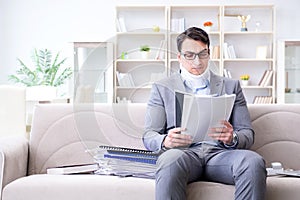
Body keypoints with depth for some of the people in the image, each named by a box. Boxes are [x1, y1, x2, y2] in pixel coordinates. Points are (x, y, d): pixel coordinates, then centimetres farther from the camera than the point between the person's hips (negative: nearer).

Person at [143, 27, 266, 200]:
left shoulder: (231, 86, 22)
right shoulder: (162, 88, 19)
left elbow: (248, 134, 15)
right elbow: (149, 136, 10)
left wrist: (232, 138, -10)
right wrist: (165, 141, -15)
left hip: (220, 153, 2)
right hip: (183, 152, -1)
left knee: (254, 162, -32)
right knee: (169, 161, -38)